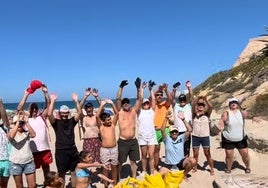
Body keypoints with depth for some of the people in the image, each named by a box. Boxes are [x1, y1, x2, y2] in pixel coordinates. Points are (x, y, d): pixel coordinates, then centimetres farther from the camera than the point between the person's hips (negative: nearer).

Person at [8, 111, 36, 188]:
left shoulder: (26, 133, 3)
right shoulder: (10, 133, -2)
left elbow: (33, 135, -19)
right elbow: (11, 136, -26)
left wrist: (27, 122, -21)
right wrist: (17, 122, -26)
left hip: (29, 161, 1)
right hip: (15, 163, -1)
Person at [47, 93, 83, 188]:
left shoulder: (72, 121, 5)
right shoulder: (56, 122, -2)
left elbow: (80, 113, -9)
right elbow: (49, 114, -20)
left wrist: (76, 101, -16)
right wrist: (52, 100, -20)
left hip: (73, 150, 3)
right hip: (60, 151, -3)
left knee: (74, 172, 14)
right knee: (62, 174, 10)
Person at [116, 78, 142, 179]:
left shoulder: (134, 111, 5)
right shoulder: (120, 112, -2)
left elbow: (139, 99, -2)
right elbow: (118, 99, -13)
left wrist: (138, 87, -13)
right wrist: (121, 86, -21)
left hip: (133, 141, 3)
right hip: (123, 141, -3)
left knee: (133, 161, 13)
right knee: (120, 162, 10)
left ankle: (134, 179, 27)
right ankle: (118, 178, 28)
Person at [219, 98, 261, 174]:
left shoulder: (241, 112, -5)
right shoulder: (226, 113, -9)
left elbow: (247, 115, -25)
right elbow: (222, 119, -27)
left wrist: (253, 117, -49)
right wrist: (221, 124, -52)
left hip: (241, 139, 2)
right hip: (228, 139, -2)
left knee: (245, 154, 9)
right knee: (229, 156, 2)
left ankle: (248, 167, 36)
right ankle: (228, 169, 27)